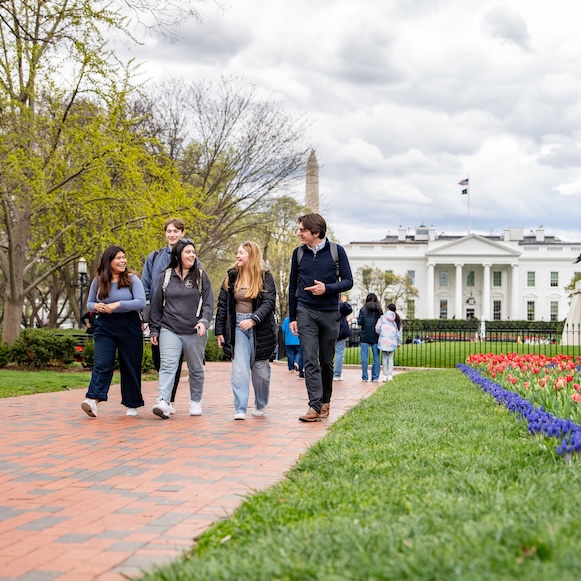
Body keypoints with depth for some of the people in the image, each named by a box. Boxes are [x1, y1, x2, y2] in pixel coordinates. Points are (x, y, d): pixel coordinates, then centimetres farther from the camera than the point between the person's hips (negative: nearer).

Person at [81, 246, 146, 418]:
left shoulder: (132, 279, -2)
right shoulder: (98, 281, 5)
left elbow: (141, 302, -12)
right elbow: (89, 303, 15)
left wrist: (118, 305, -20)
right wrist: (96, 307, -9)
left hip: (129, 328, -1)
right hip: (104, 328, 1)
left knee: (130, 366, 5)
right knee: (102, 364, -13)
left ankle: (132, 404, 17)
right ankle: (93, 400, -24)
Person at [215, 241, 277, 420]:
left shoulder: (265, 277, -3)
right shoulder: (232, 276, 5)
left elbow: (269, 302, -13)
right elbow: (222, 304, 7)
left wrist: (253, 320, -27)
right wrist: (219, 331, 3)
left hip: (260, 328, -1)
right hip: (238, 327, 2)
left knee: (260, 369, 8)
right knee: (239, 369, -10)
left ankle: (261, 405, 28)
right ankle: (240, 409, -12)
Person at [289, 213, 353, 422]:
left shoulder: (336, 251, -1)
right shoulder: (298, 253, 5)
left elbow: (348, 281, 0)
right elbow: (293, 286, 12)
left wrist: (327, 288, -18)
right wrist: (292, 317, 10)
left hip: (330, 313, 0)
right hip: (306, 312, 1)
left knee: (326, 361, 9)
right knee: (310, 360, -9)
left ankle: (326, 401, 26)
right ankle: (315, 407, -12)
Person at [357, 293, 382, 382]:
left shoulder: (363, 309, -2)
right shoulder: (379, 309, 3)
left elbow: (360, 322, -6)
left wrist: (358, 318, 14)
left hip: (365, 336, -2)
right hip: (375, 337, 2)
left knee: (364, 357, 2)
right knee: (376, 357, 6)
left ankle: (365, 377, 1)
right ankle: (375, 377, 6)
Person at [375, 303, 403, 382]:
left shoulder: (382, 317, -2)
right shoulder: (397, 319, 6)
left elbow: (377, 328, -3)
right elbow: (399, 332, 8)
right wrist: (399, 342, 15)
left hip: (384, 340, -2)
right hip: (392, 341, 2)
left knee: (384, 357, 5)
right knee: (390, 357, 8)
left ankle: (385, 375, 3)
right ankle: (390, 375, 1)